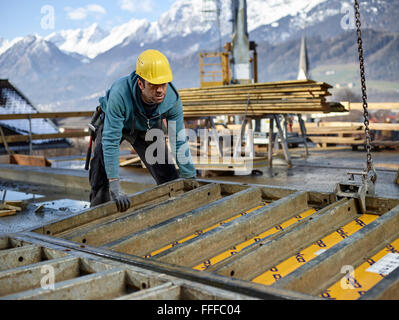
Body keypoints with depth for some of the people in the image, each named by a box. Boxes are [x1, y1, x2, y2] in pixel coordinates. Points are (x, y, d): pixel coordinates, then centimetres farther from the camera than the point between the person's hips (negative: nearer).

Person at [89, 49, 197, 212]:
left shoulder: (172, 98, -32)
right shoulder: (120, 94, -44)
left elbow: (179, 140, -22)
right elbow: (110, 140, -41)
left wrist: (191, 180, -19)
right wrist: (116, 188, -44)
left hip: (148, 128, 3)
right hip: (113, 124, -2)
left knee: (169, 178, -4)